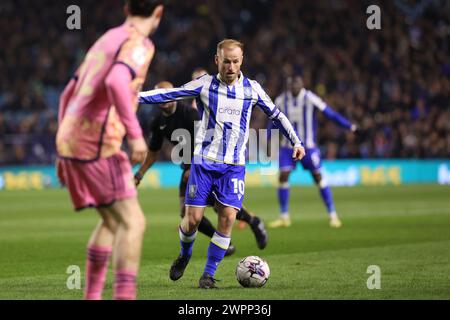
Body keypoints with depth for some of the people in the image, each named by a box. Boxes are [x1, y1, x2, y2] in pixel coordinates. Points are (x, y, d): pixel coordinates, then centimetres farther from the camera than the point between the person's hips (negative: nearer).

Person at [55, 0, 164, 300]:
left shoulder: (105, 41, 22)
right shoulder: (139, 43, -5)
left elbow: (68, 94, 25)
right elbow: (116, 82, -26)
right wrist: (135, 134, -25)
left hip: (70, 142, 9)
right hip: (98, 146, -9)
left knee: (111, 220, 21)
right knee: (133, 222, -11)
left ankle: (92, 297, 20)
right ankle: (125, 296, -23)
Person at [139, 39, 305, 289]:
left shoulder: (252, 89, 6)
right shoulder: (204, 85, 0)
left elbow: (276, 115, 18)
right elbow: (170, 94, -3)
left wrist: (296, 142, 18)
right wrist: (135, 97, -13)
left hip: (234, 165, 1)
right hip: (204, 162, -1)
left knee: (228, 217, -12)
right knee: (193, 217, -5)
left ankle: (209, 274, 0)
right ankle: (184, 256, 27)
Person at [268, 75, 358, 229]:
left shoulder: (310, 99, -14)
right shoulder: (281, 101, -2)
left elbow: (329, 112, -14)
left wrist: (349, 125, -19)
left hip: (308, 146, -3)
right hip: (288, 145, 3)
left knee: (318, 177, -2)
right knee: (283, 177, -6)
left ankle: (333, 215, 7)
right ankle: (284, 217, 5)